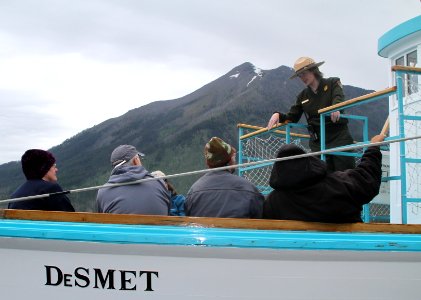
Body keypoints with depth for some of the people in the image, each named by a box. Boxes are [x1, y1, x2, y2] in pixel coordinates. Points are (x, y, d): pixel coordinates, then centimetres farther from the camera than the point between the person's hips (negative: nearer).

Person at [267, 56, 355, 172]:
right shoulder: (303, 96, 16)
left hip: (339, 137, -3)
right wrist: (278, 115, -5)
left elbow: (338, 97, -16)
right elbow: (292, 118, 16)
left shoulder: (332, 83, 4)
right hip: (318, 143, 4)